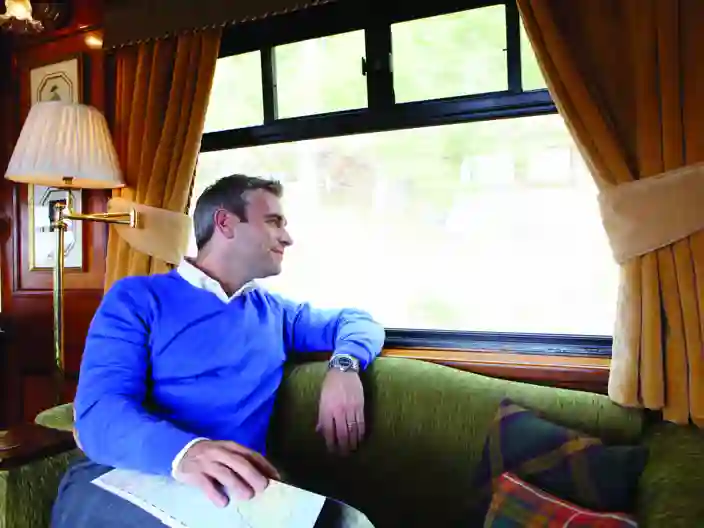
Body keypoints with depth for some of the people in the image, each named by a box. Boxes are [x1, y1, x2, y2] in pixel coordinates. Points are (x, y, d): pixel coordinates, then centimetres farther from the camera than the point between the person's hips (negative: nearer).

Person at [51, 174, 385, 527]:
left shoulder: (272, 311, 18)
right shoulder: (137, 297, 3)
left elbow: (358, 320, 25)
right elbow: (100, 411, -11)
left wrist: (343, 367, -1)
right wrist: (183, 452, -35)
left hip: (234, 488, 2)